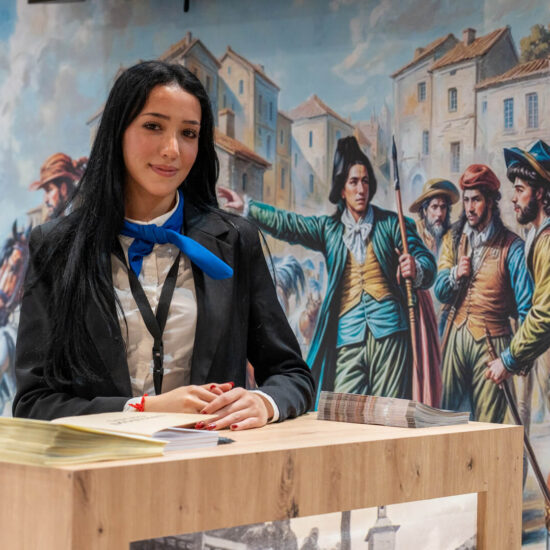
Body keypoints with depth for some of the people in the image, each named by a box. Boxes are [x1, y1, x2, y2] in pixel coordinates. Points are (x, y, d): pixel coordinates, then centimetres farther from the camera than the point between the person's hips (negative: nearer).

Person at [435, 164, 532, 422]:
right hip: (455, 338, 4)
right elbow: (440, 292, 8)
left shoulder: (511, 246, -3)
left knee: (488, 422, -4)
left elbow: (525, 306, -3)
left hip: (491, 341, -4)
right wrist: (455, 275, -12)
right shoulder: (453, 238, 11)